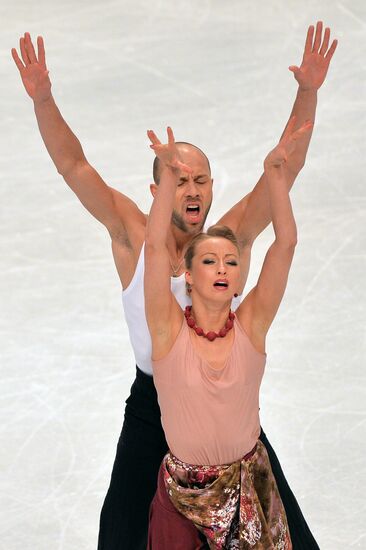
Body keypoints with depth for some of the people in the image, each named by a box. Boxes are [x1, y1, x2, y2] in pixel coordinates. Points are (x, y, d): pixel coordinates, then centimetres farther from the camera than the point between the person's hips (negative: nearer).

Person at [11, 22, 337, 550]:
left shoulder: (232, 235, -5)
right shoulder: (134, 237, -7)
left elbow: (287, 166, -10)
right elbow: (73, 165, -12)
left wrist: (308, 92, -22)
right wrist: (43, 99, -24)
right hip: (152, 403, 0)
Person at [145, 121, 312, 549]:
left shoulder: (251, 325, -8)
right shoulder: (169, 328, -11)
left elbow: (285, 243, -16)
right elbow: (155, 245, -23)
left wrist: (275, 170, -26)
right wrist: (169, 177, -35)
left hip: (248, 481, 1)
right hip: (182, 486, -1)